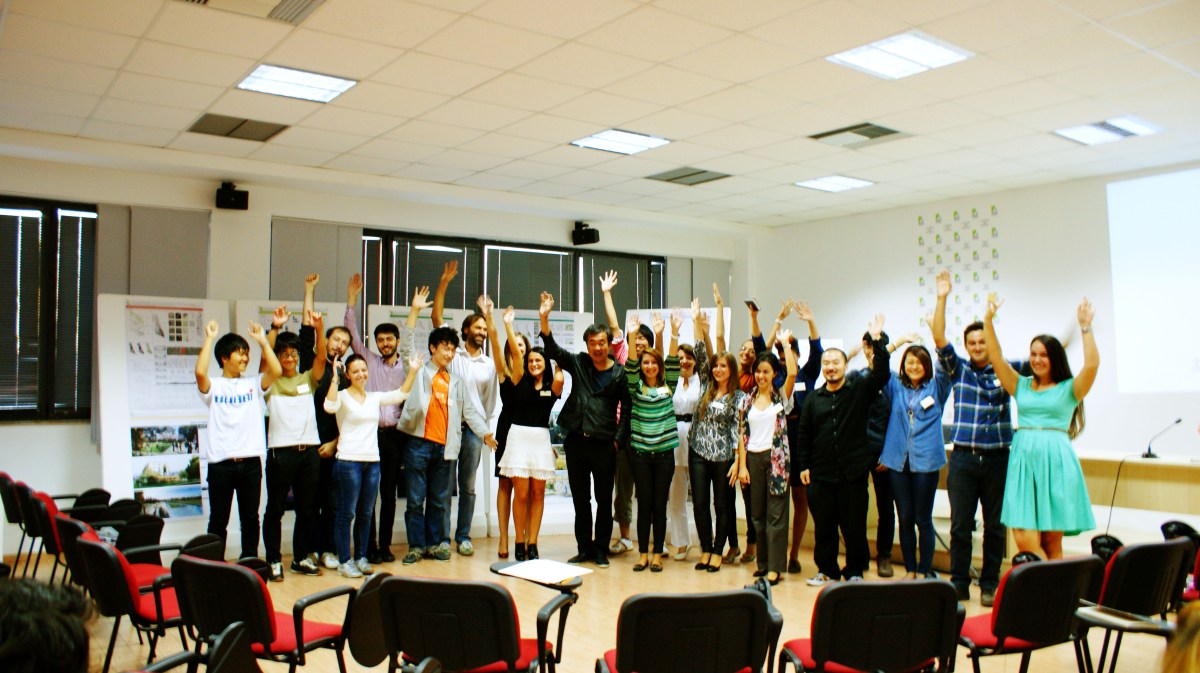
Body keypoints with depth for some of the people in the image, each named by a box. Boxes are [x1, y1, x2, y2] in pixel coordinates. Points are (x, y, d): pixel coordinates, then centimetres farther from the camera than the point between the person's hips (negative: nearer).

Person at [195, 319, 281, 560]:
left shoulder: (253, 383, 9)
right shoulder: (213, 386, 2)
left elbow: (276, 371, -7)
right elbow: (200, 373, -20)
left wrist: (262, 341, -4)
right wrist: (209, 339, -13)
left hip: (251, 461, 2)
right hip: (221, 463, -2)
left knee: (250, 518, 10)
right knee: (218, 520, 6)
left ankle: (250, 563, 20)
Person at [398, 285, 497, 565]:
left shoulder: (457, 381, 17)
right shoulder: (418, 370, 7)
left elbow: (469, 410, 15)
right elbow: (408, 344, -5)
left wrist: (485, 433, 4)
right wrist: (415, 311, -12)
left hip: (445, 446, 4)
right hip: (418, 443, -3)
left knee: (439, 500, 10)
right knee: (416, 499, 1)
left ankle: (436, 543, 19)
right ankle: (416, 545, 10)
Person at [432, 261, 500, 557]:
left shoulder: (489, 364, 12)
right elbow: (436, 318, -4)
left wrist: (482, 427, 12)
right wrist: (444, 283, -11)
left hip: (473, 428, 3)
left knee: (468, 487, 8)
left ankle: (463, 537, 17)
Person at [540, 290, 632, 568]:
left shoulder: (619, 373, -2)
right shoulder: (578, 363, 6)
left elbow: (628, 407, 0)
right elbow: (553, 349, -3)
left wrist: (619, 438, -6)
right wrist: (544, 319, -17)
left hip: (604, 444, -3)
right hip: (576, 441, 3)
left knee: (604, 500, 5)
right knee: (580, 499, 11)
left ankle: (600, 550, 17)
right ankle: (584, 548, 22)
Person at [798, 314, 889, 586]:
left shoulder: (860, 389, 4)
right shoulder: (813, 399, 10)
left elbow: (882, 373, -11)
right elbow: (803, 435, 10)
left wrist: (878, 341, -18)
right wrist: (804, 466, 5)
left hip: (853, 472, -2)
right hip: (821, 473, 2)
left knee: (854, 526, 4)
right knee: (824, 525, 8)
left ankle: (855, 571, 19)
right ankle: (826, 569, 21)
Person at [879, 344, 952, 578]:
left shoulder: (936, 388, 6)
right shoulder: (895, 387, 12)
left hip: (926, 461, -2)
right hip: (898, 461, 2)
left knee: (923, 519, 3)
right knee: (905, 519, 9)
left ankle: (924, 572, 13)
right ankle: (910, 570, 19)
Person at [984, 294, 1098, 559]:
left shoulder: (1069, 389, 6)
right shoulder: (1022, 386, 14)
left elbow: (1092, 364, -11)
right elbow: (996, 358, 8)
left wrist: (1085, 326, -12)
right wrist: (988, 320, 0)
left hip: (1056, 461, -2)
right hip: (1024, 460, 2)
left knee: (1052, 542, 2)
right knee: (1024, 539, -7)